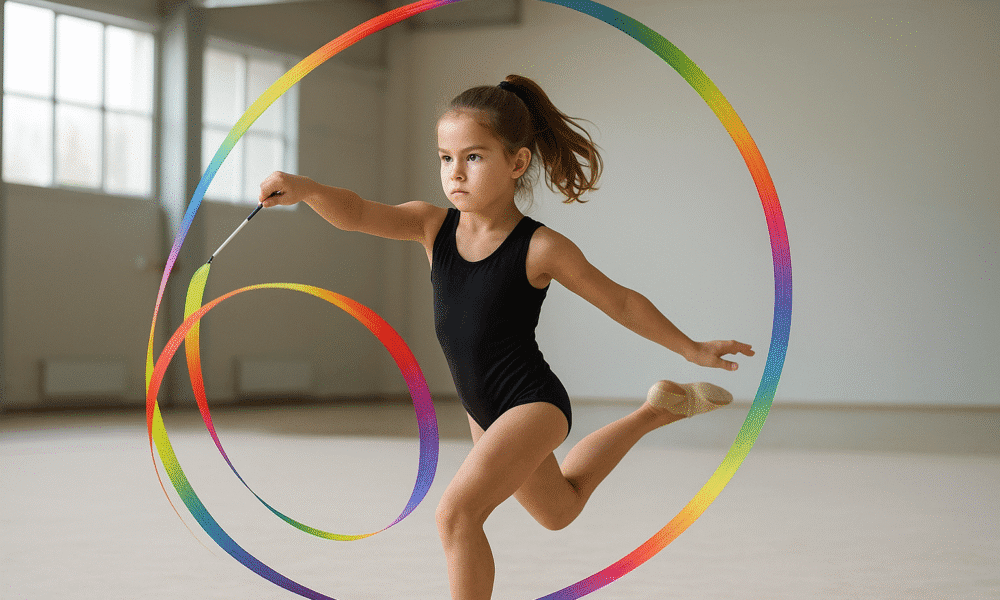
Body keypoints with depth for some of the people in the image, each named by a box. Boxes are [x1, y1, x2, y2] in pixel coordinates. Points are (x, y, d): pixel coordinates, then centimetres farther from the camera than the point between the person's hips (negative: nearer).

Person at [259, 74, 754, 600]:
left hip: (533, 402, -7)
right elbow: (356, 213, -23)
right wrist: (306, 189, -44)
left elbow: (621, 303, -7)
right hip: (485, 412, 7)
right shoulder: (432, 226, -8)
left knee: (457, 511, -28)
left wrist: (692, 350, 2)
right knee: (558, 510, 33)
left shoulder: (540, 249, -19)